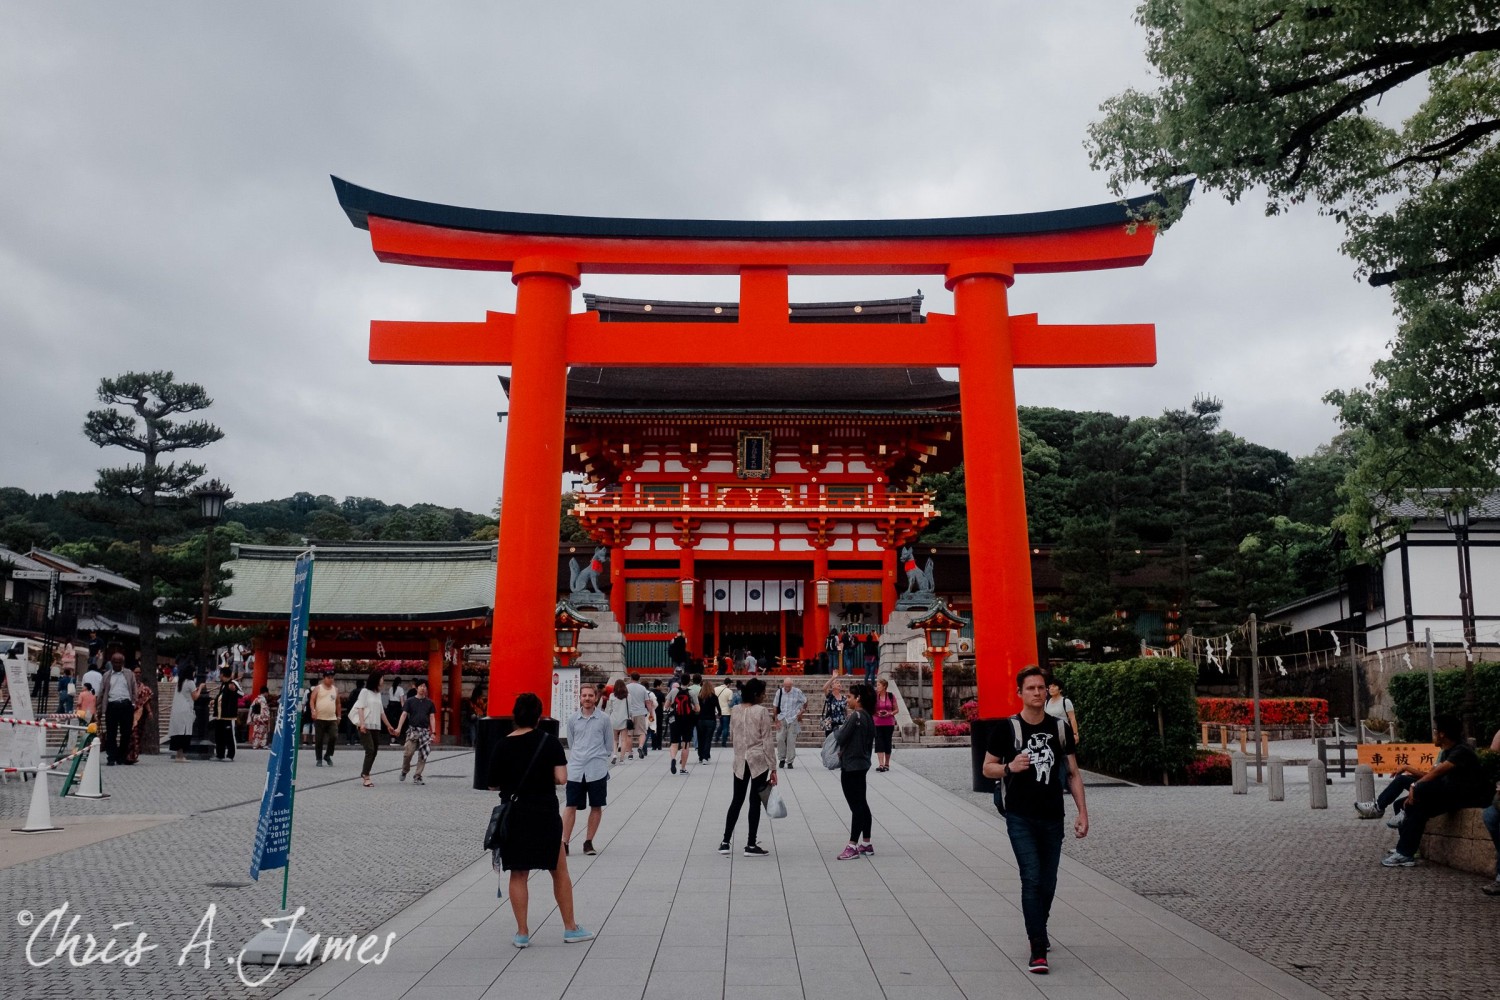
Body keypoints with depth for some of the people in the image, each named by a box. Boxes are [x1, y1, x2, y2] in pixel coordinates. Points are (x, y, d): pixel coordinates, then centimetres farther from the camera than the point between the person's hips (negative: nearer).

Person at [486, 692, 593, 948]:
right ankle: (570, 928, 20)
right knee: (560, 871, 12)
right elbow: (561, 778, -12)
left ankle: (522, 933, 14)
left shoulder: (502, 746, -4)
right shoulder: (548, 741, -8)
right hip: (545, 814, -1)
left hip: (513, 816, 1)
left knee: (518, 875, 12)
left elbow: (493, 785, 1)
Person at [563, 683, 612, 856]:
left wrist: (596, 757, 8)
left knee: (596, 806, 5)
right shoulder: (573, 719, 5)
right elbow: (571, 743, 16)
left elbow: (609, 744, 7)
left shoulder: (603, 719, 0)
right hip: (575, 769, 1)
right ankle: (564, 843, 1)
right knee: (570, 806, -3)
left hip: (597, 770, -1)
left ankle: (588, 842, 17)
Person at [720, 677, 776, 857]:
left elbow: (731, 736, 12)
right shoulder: (762, 711, -12)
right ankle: (751, 845, 8)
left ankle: (725, 842, 13)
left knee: (737, 800, 13)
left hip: (740, 761, 4)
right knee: (755, 801, 3)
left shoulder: (735, 710, 3)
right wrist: (773, 768, -8)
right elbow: (768, 741, -12)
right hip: (759, 761, -4)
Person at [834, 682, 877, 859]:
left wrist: (839, 729, 2)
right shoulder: (868, 717, 10)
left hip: (851, 766, -9)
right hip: (862, 763, 9)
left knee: (856, 806, -6)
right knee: (862, 805, 15)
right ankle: (866, 844, 21)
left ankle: (852, 846, -3)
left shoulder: (855, 716, -18)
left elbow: (841, 738, -18)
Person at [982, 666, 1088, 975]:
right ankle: (1038, 949, -8)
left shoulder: (1060, 728, 6)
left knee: (1048, 883, 11)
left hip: (1053, 819, 3)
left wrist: (1082, 812, 2)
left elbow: (1073, 773, 10)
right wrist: (1010, 767, -18)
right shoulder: (1007, 728, -3)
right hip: (1020, 818, -3)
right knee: (1032, 878, -12)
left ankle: (1038, 930, 36)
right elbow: (987, 768, 2)